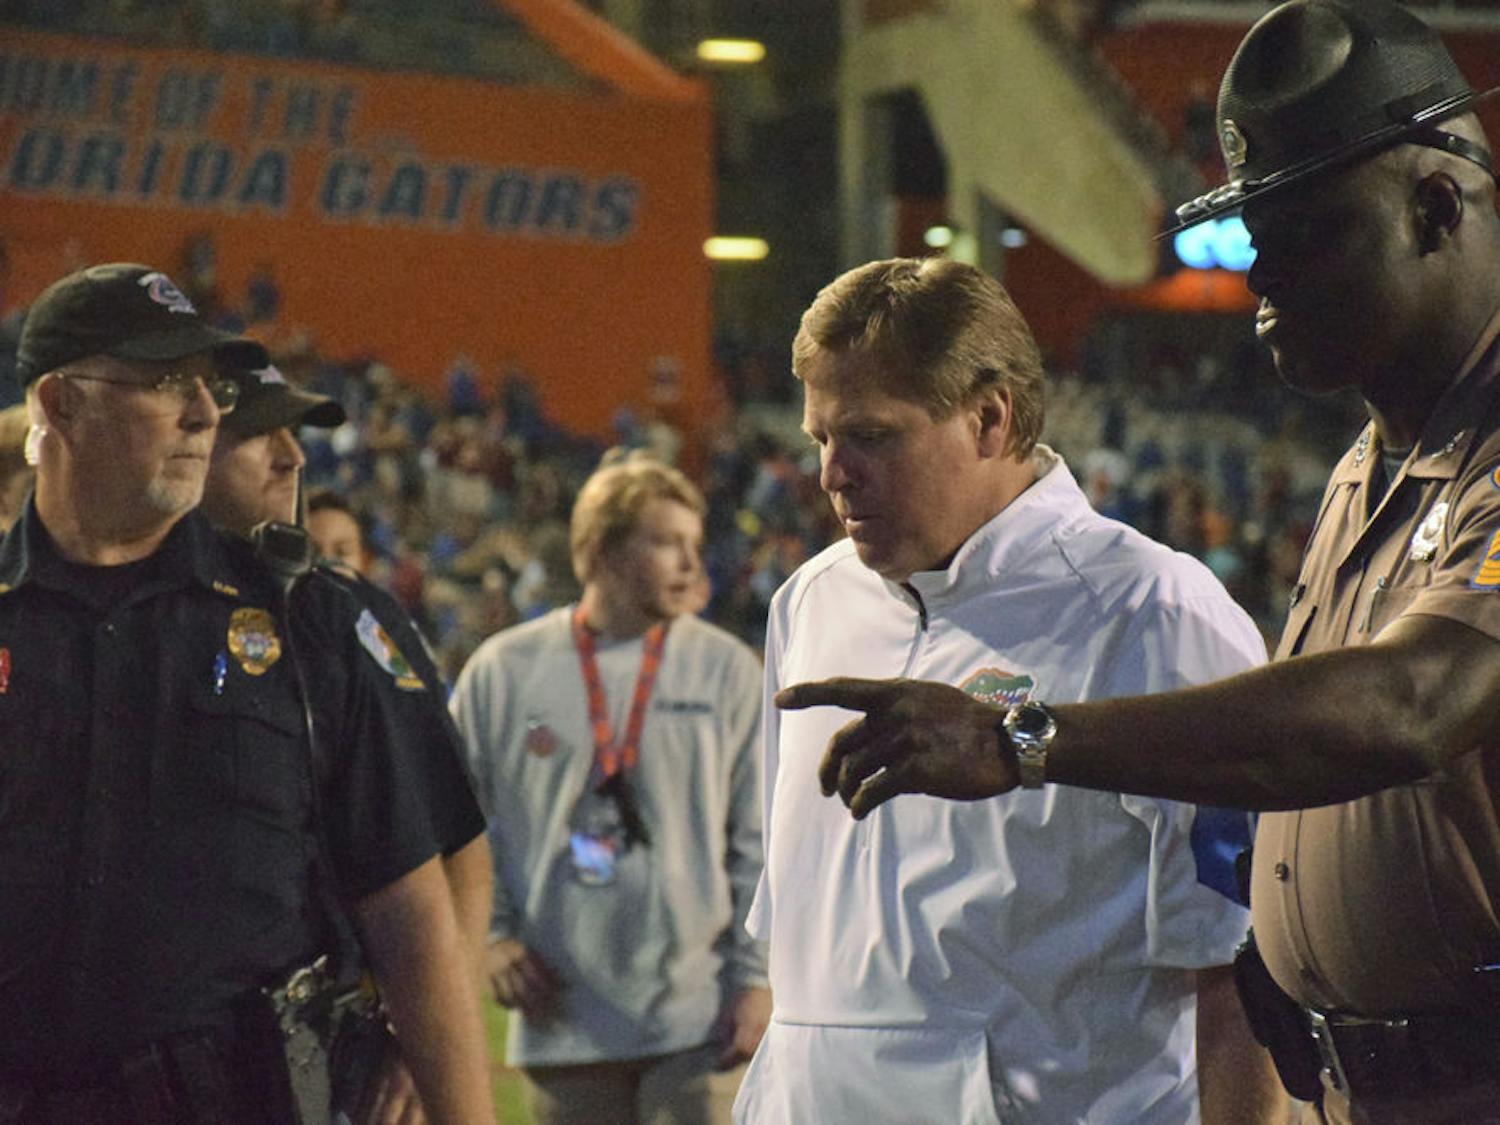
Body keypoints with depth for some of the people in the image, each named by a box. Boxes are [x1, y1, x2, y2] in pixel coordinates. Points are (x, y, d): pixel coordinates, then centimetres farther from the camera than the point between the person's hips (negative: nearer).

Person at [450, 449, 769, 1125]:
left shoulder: (727, 671, 4)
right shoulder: (503, 671, 3)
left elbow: (760, 841, 4)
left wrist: (756, 975, -2)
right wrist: (492, 934, 0)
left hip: (698, 1017, -1)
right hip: (563, 1019, 1)